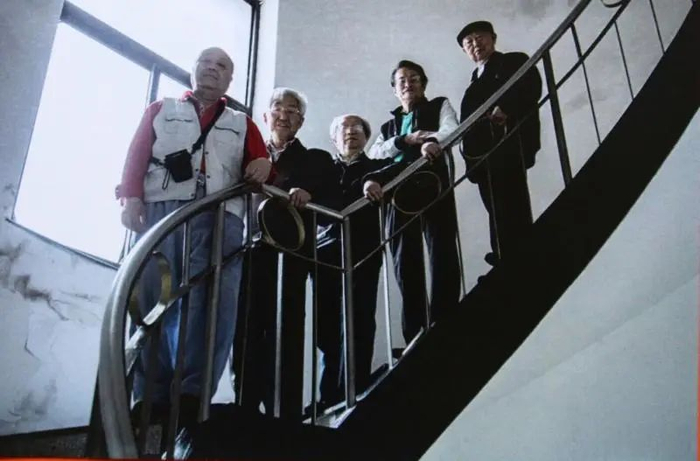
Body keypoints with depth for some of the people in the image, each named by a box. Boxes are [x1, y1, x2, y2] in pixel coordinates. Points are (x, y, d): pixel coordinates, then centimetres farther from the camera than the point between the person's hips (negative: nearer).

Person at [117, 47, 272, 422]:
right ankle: (151, 396, -8)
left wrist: (262, 167, -8)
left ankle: (193, 394, -17)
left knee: (213, 306, -14)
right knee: (153, 301, -9)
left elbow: (260, 165, 16)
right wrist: (130, 197, -4)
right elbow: (137, 154, 13)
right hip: (160, 209, 0)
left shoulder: (241, 123, 29)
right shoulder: (161, 110, 27)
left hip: (220, 218, 1)